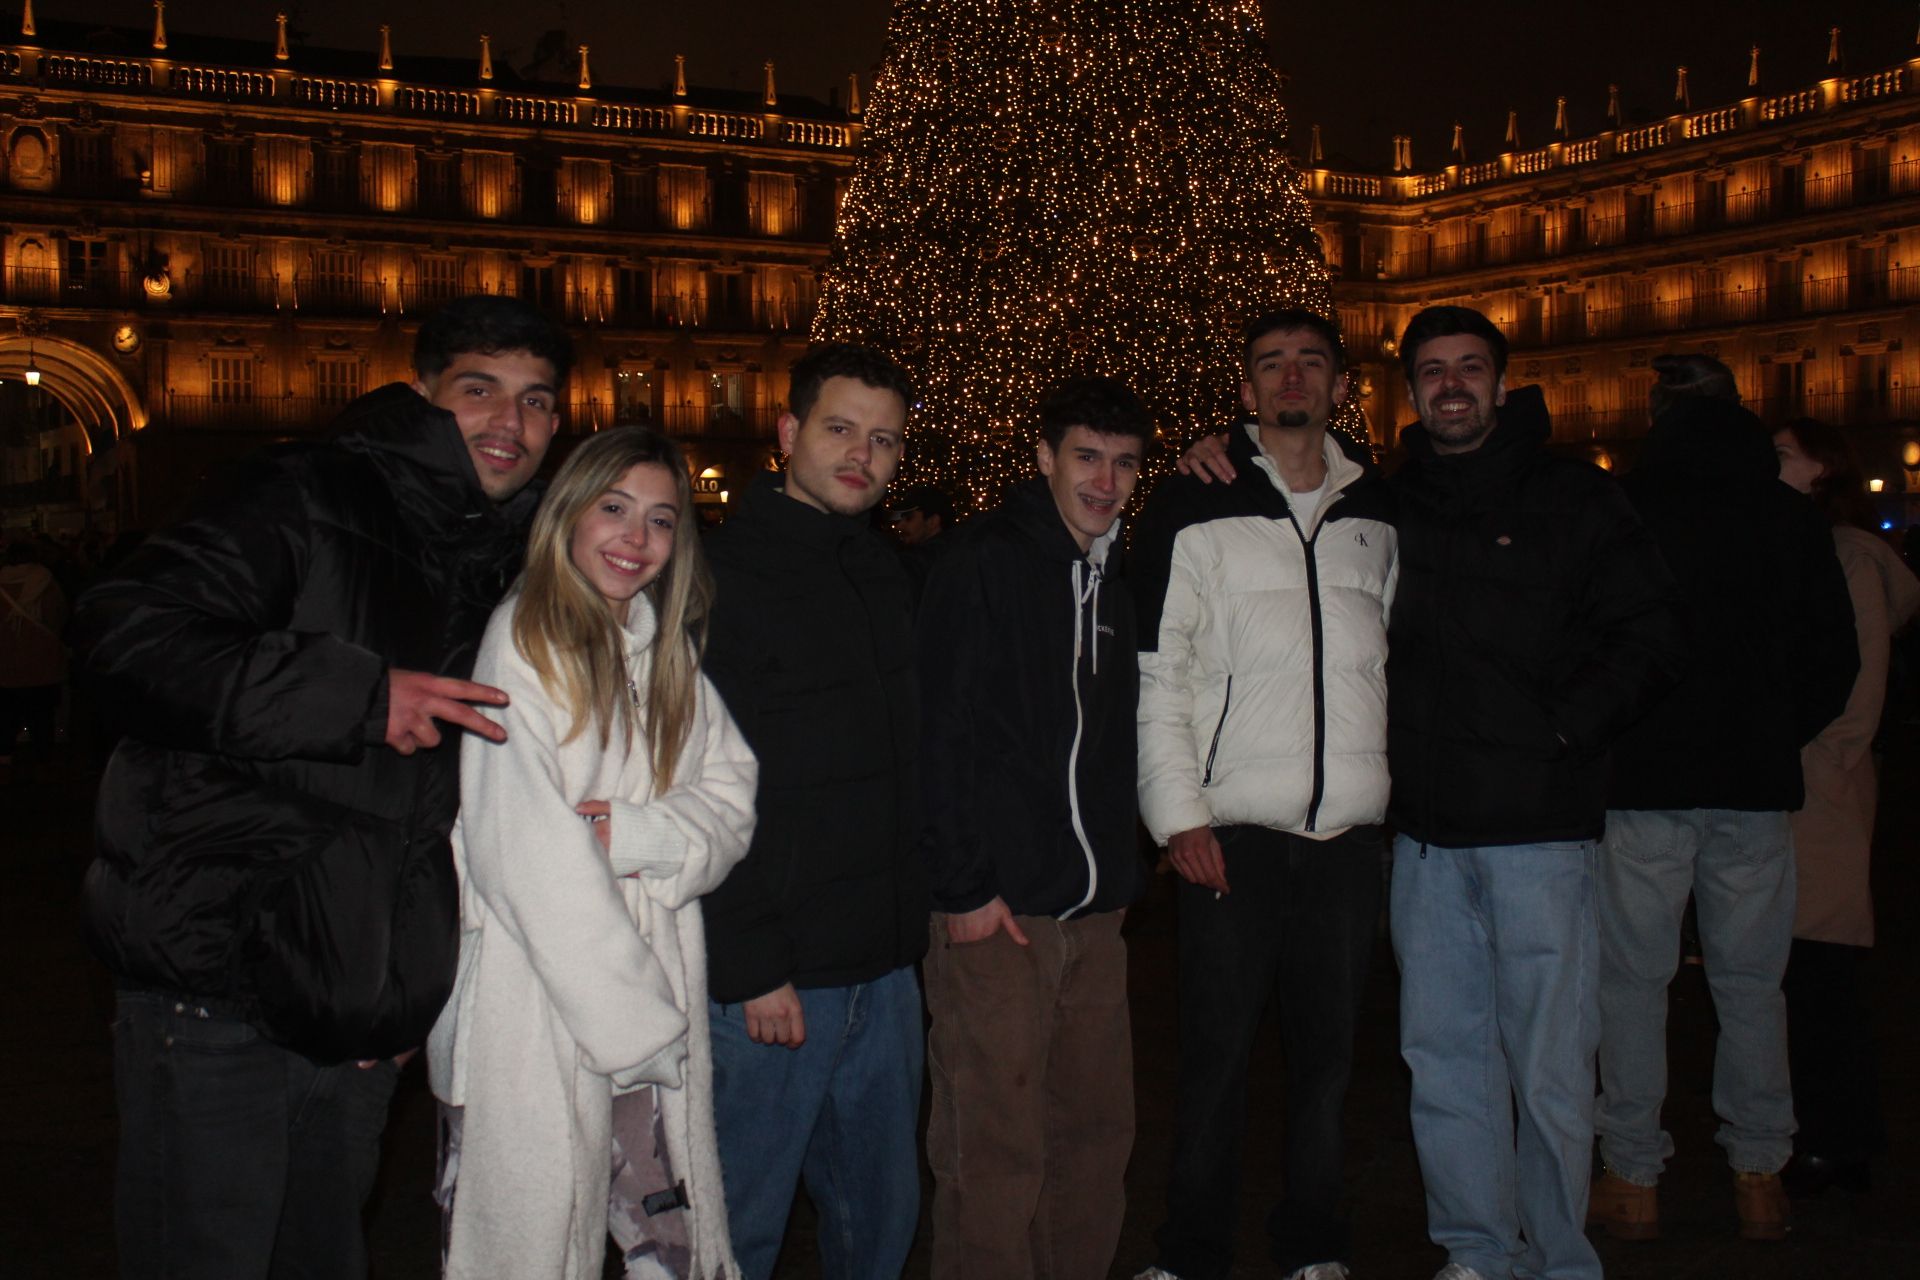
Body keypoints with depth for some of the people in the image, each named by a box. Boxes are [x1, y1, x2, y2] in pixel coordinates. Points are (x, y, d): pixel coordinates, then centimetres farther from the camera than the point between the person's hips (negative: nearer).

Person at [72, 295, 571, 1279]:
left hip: (356, 1007, 7)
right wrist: (356, 695, -24)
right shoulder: (310, 499, -8)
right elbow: (123, 635, -21)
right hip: (214, 999, -6)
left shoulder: (511, 572, 13)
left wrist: (411, 996, 15)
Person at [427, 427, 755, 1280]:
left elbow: (730, 797, 8)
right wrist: (633, 1019, -13)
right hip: (538, 1007, -5)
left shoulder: (671, 650, 13)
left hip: (654, 993, 5)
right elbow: (521, 852, -15)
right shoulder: (522, 643, -8)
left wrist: (637, 835, -14)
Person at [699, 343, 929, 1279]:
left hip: (885, 965, 7)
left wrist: (924, 904, 10)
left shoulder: (883, 571, 13)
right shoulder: (723, 574, -11)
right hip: (773, 974, -7)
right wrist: (751, 965, -17)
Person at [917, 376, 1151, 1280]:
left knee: (1097, 1132, 11)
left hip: (1095, 906, 7)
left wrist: (1119, 871, 12)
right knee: (995, 1148, -3)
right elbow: (944, 735, -10)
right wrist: (964, 887, -14)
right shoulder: (987, 562, -6)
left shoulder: (1121, 574, 15)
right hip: (998, 906, -7)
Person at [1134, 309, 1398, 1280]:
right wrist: (1178, 813, -8)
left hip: (1351, 834, 3)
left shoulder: (1378, 513, 14)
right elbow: (1156, 674, -1)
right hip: (1233, 834, -3)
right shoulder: (1198, 510, 1)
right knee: (1217, 1055, 0)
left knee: (1328, 1052, 9)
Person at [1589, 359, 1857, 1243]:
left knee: (1633, 980, 4)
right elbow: (1835, 657, 10)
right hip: (1754, 784, 3)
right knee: (1751, 982, 11)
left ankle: (1633, 1178, 8)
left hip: (1640, 782, -2)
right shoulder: (1791, 517, 4)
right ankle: (1759, 1176, 16)